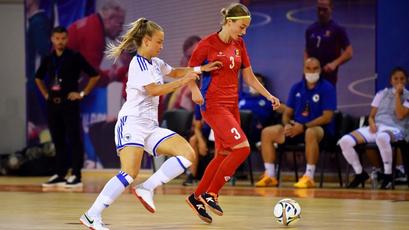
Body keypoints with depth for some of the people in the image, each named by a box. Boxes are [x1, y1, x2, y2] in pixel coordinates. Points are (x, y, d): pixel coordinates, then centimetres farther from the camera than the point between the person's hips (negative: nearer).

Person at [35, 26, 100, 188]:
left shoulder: (74, 57, -5)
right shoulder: (48, 59, 10)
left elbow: (95, 75, -5)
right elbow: (38, 78, 29)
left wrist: (83, 93, -7)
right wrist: (45, 94, 16)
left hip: (69, 103, -6)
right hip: (52, 104, 6)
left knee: (74, 139, -5)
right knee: (57, 140, 9)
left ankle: (76, 176, -5)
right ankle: (60, 175, 15)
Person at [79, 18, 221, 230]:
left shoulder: (155, 63, 18)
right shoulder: (138, 63, -9)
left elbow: (173, 71, 37)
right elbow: (154, 89, -20)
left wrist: (200, 69, 27)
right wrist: (183, 81, -15)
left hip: (150, 127, 9)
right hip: (132, 123, -9)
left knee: (187, 154, -5)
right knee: (129, 173, -24)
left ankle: (146, 189, -7)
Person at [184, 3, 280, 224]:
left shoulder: (239, 45, 10)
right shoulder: (208, 44, -10)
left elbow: (249, 77, 16)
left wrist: (269, 96, 6)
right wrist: (195, 90, -23)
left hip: (232, 106, 8)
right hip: (213, 105, -8)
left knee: (224, 155, 8)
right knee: (242, 148, -18)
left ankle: (196, 197, 22)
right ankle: (210, 194, -8)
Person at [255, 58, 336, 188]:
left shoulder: (327, 88, -7)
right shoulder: (296, 88, 9)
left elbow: (327, 117, -14)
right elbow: (287, 114, 12)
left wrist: (303, 127, -22)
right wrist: (287, 125, -12)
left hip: (320, 128, -6)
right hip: (296, 127, 6)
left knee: (310, 133, -42)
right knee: (267, 133, -9)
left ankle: (309, 178, -36)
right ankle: (270, 176, -8)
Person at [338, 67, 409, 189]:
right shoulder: (382, 94, 21)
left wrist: (397, 94, -4)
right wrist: (372, 123, -5)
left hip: (394, 129, -5)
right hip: (376, 127, 5)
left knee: (382, 137, -46)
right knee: (345, 141, -20)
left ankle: (388, 175, -30)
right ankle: (360, 173, -1)